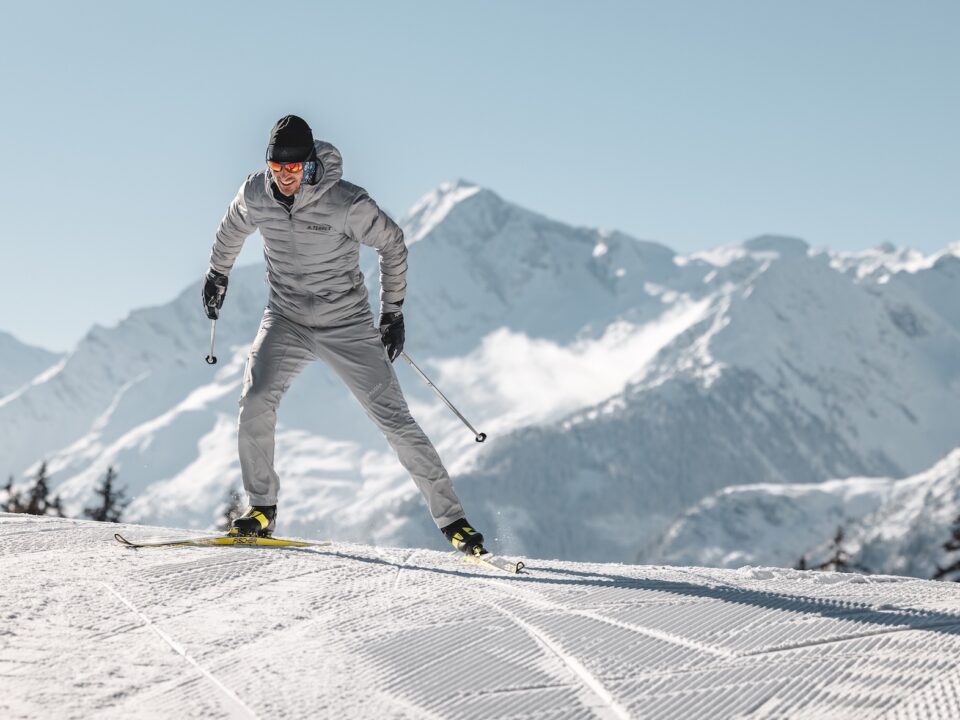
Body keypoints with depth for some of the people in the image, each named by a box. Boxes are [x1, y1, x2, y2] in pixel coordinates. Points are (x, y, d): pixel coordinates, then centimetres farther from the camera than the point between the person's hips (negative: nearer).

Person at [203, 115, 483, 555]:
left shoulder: (346, 204, -21)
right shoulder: (255, 195, -9)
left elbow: (392, 244, -5)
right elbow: (233, 229, 16)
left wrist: (393, 311, -2)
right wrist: (218, 273, 28)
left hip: (347, 325, -3)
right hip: (285, 320, 3)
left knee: (395, 421, -6)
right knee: (255, 402, -20)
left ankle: (452, 521, -1)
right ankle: (261, 508, -2)